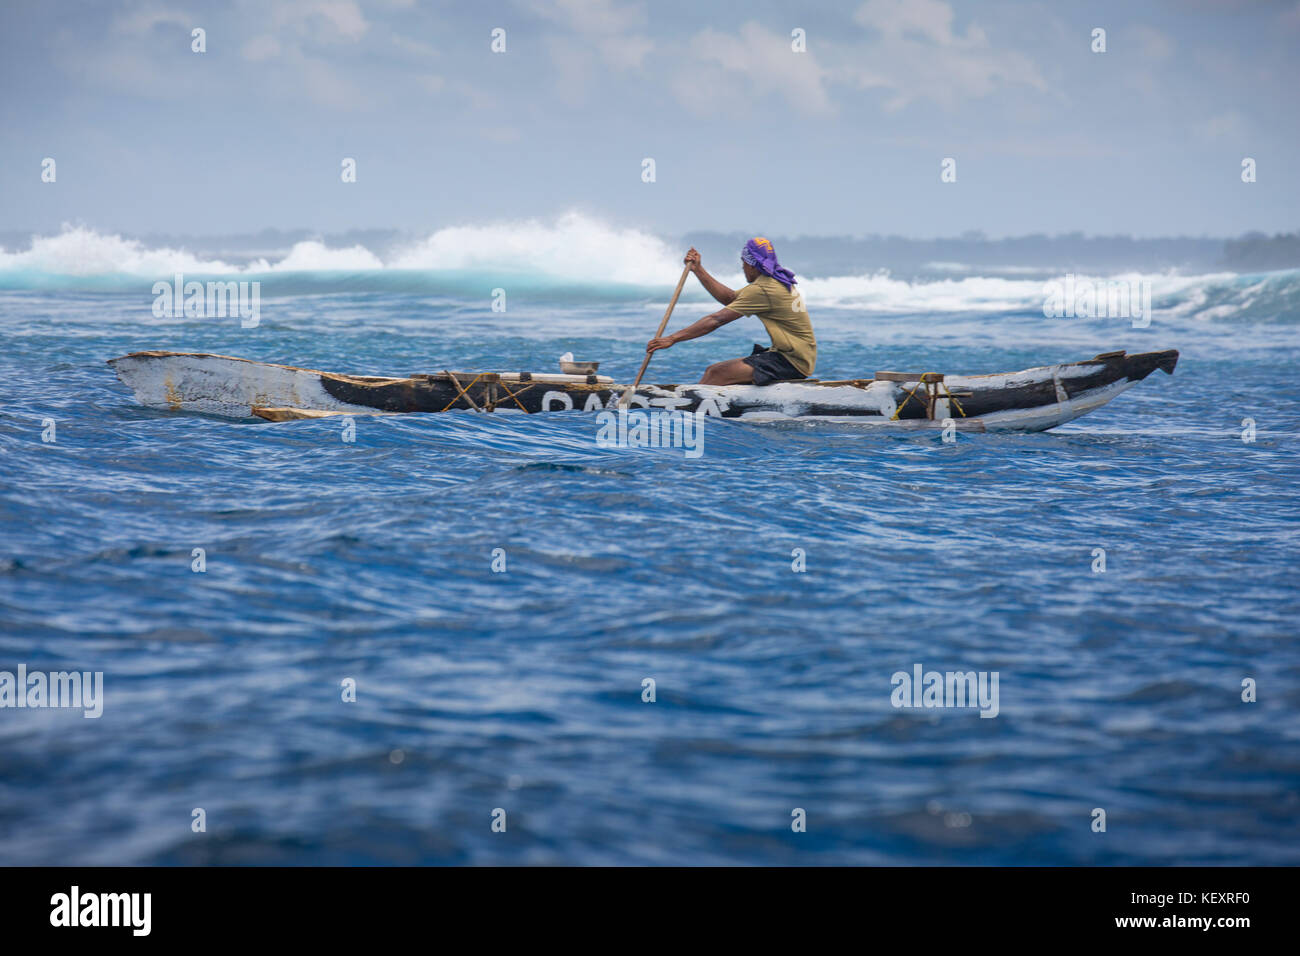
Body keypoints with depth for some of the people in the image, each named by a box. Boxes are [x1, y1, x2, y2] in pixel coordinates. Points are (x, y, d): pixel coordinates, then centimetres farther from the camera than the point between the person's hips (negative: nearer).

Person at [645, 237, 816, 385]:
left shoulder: (762, 290, -16)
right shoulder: (776, 281, 14)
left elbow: (717, 320, -17)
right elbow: (730, 298, 20)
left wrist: (673, 338, -15)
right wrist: (698, 270, 18)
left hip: (794, 362, -10)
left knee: (718, 374, -19)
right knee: (713, 371, 5)